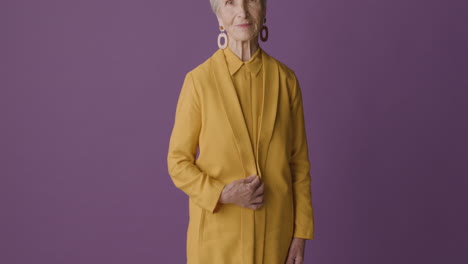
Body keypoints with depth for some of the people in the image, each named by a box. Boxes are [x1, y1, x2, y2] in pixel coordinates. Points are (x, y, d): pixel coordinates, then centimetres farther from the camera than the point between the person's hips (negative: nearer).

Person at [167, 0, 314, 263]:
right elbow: (178, 162, -5)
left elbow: (299, 162, 3)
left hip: (274, 231, 2)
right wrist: (222, 194, -20)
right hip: (218, 234, -2)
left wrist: (301, 233, 0)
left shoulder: (286, 79, -2)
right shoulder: (199, 80, -10)